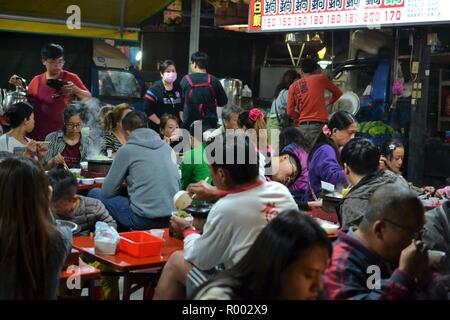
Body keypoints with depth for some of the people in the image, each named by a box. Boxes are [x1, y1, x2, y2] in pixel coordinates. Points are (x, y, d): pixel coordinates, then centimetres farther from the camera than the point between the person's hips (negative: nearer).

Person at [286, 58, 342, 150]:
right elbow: (338, 93, 19)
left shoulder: (293, 86, 11)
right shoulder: (320, 78, 5)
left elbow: (290, 112, 8)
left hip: (302, 126, 3)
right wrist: (329, 102, 36)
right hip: (319, 124, -3)